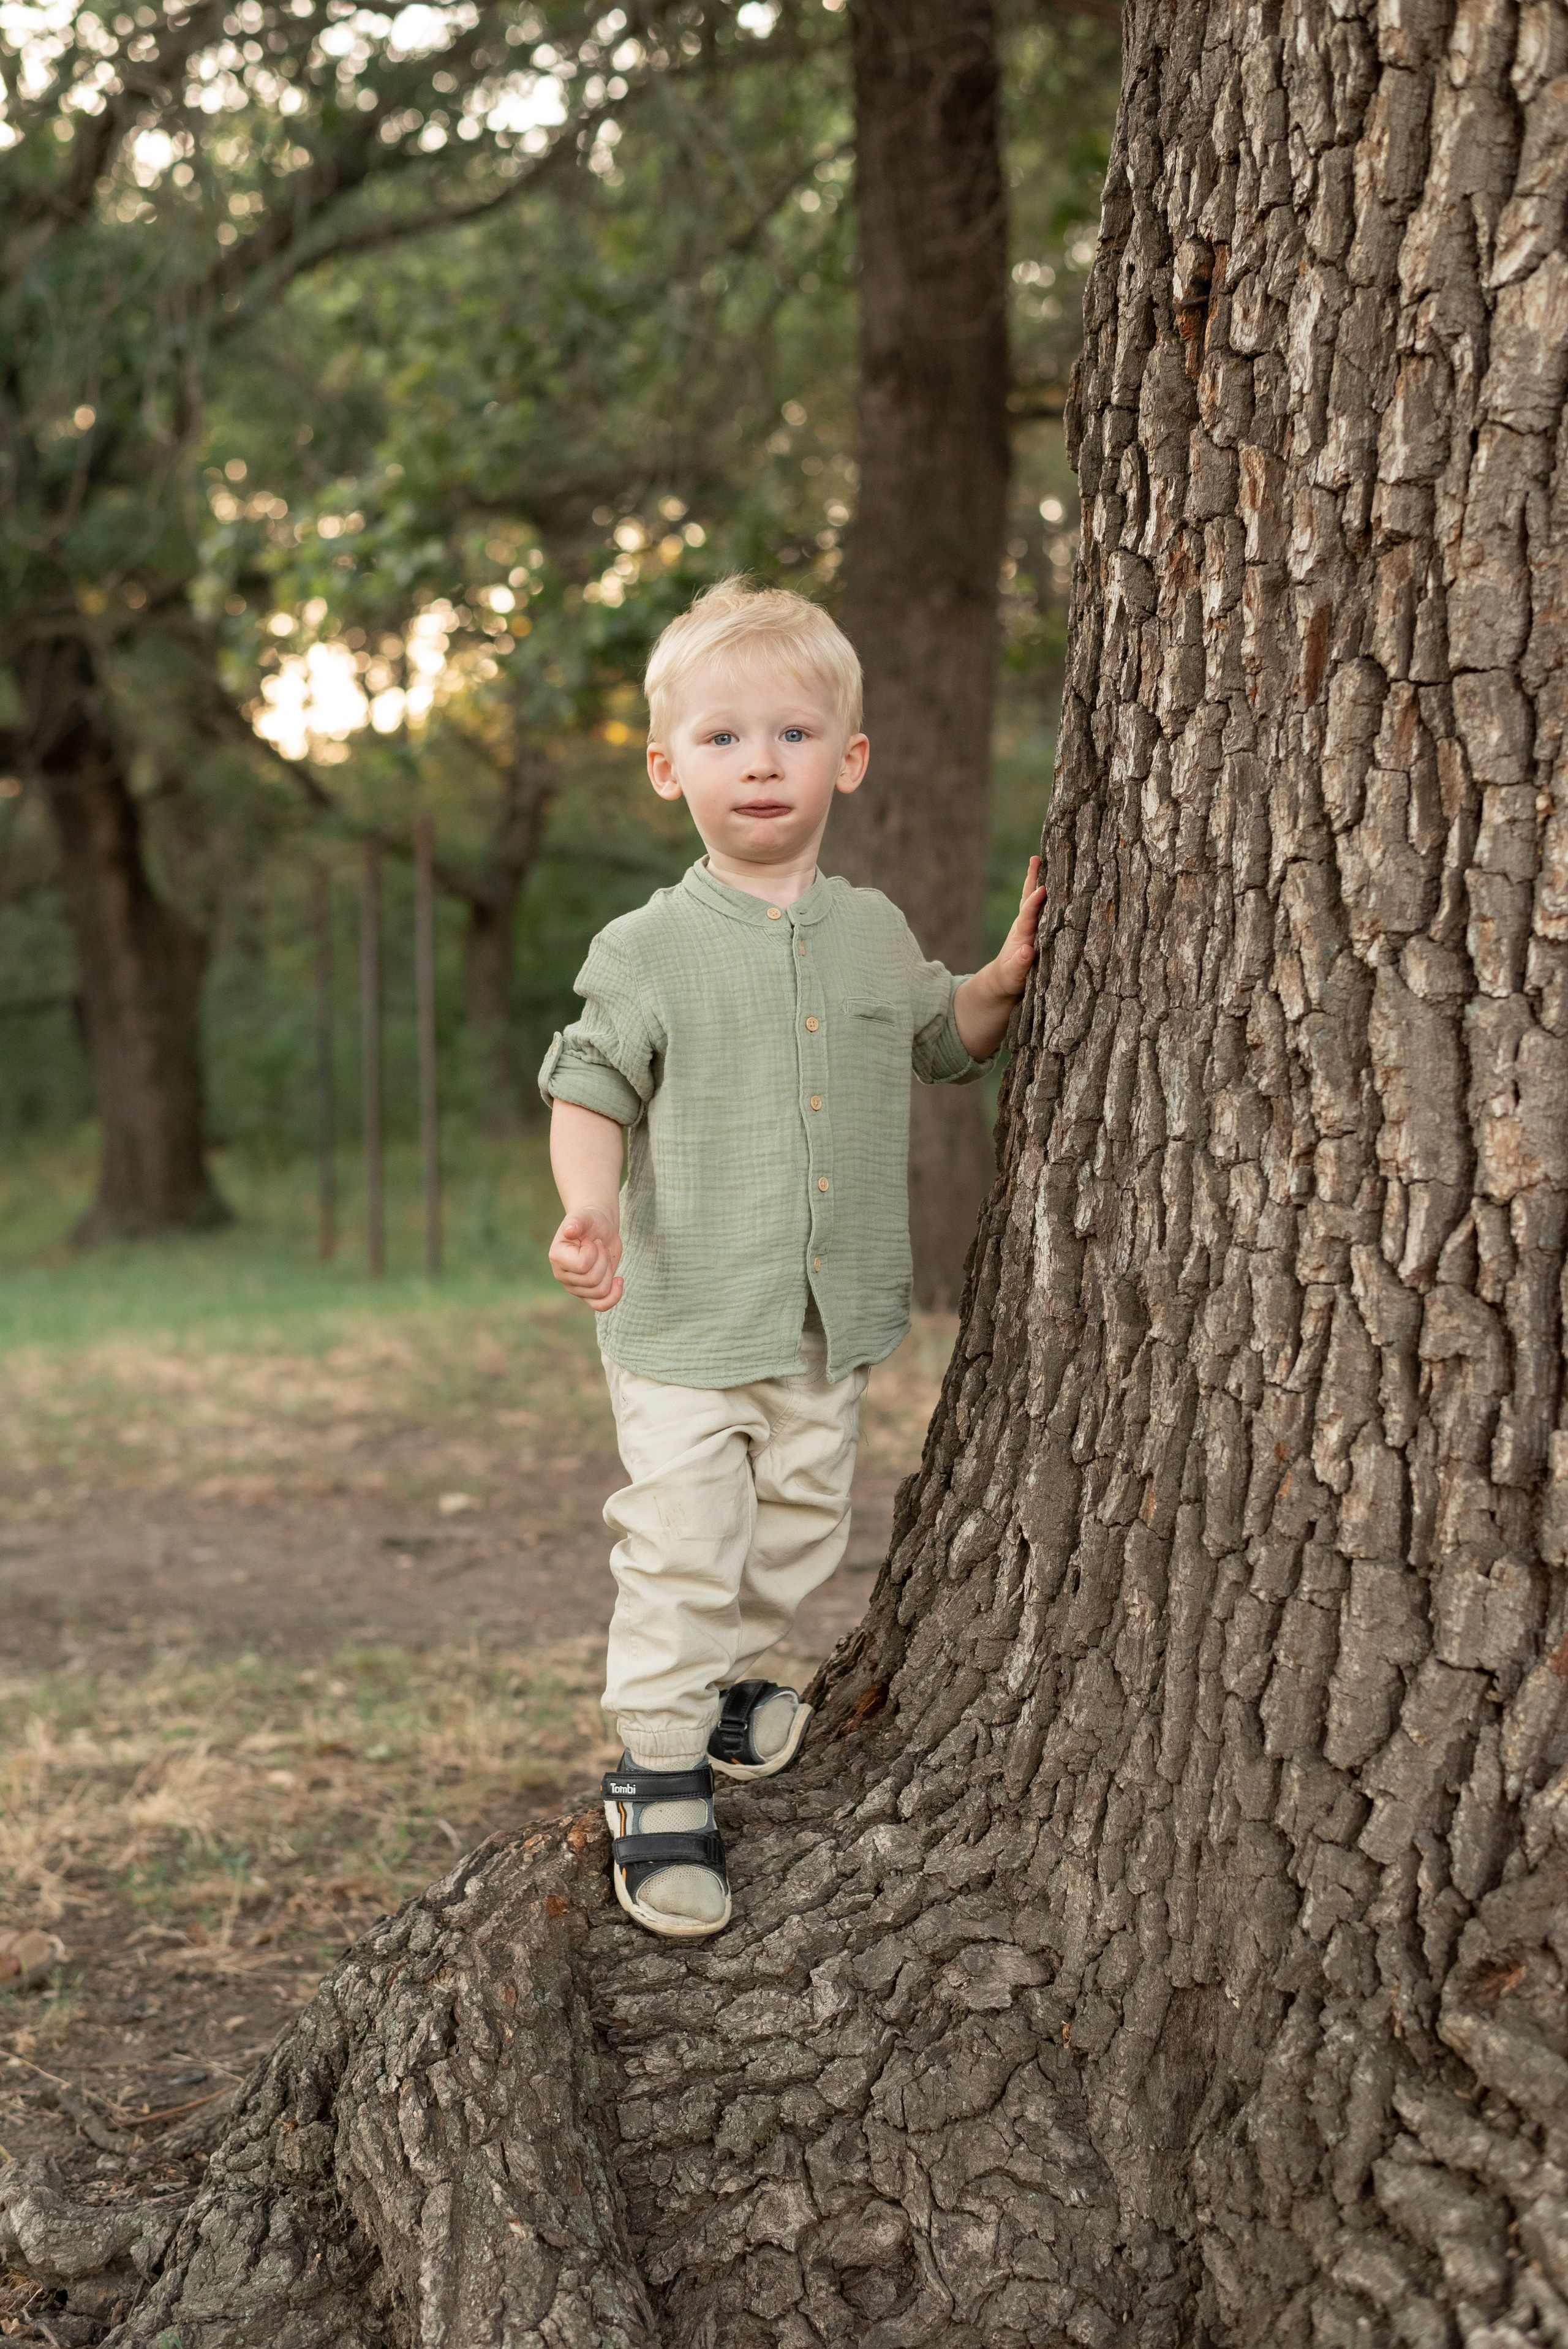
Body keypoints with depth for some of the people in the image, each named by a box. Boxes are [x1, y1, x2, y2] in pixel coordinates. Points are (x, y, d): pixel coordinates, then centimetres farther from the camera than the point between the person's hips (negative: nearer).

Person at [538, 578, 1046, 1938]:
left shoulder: (875, 934, 6)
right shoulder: (647, 949, -7)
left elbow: (937, 1045, 21)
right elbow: (589, 1088, -4)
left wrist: (1005, 979, 3)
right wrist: (592, 1210, -21)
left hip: (836, 1318, 5)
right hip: (686, 1322, -5)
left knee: (800, 1533, 17)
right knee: (680, 1550, -6)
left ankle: (729, 1684, 40)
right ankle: (661, 1776, 6)